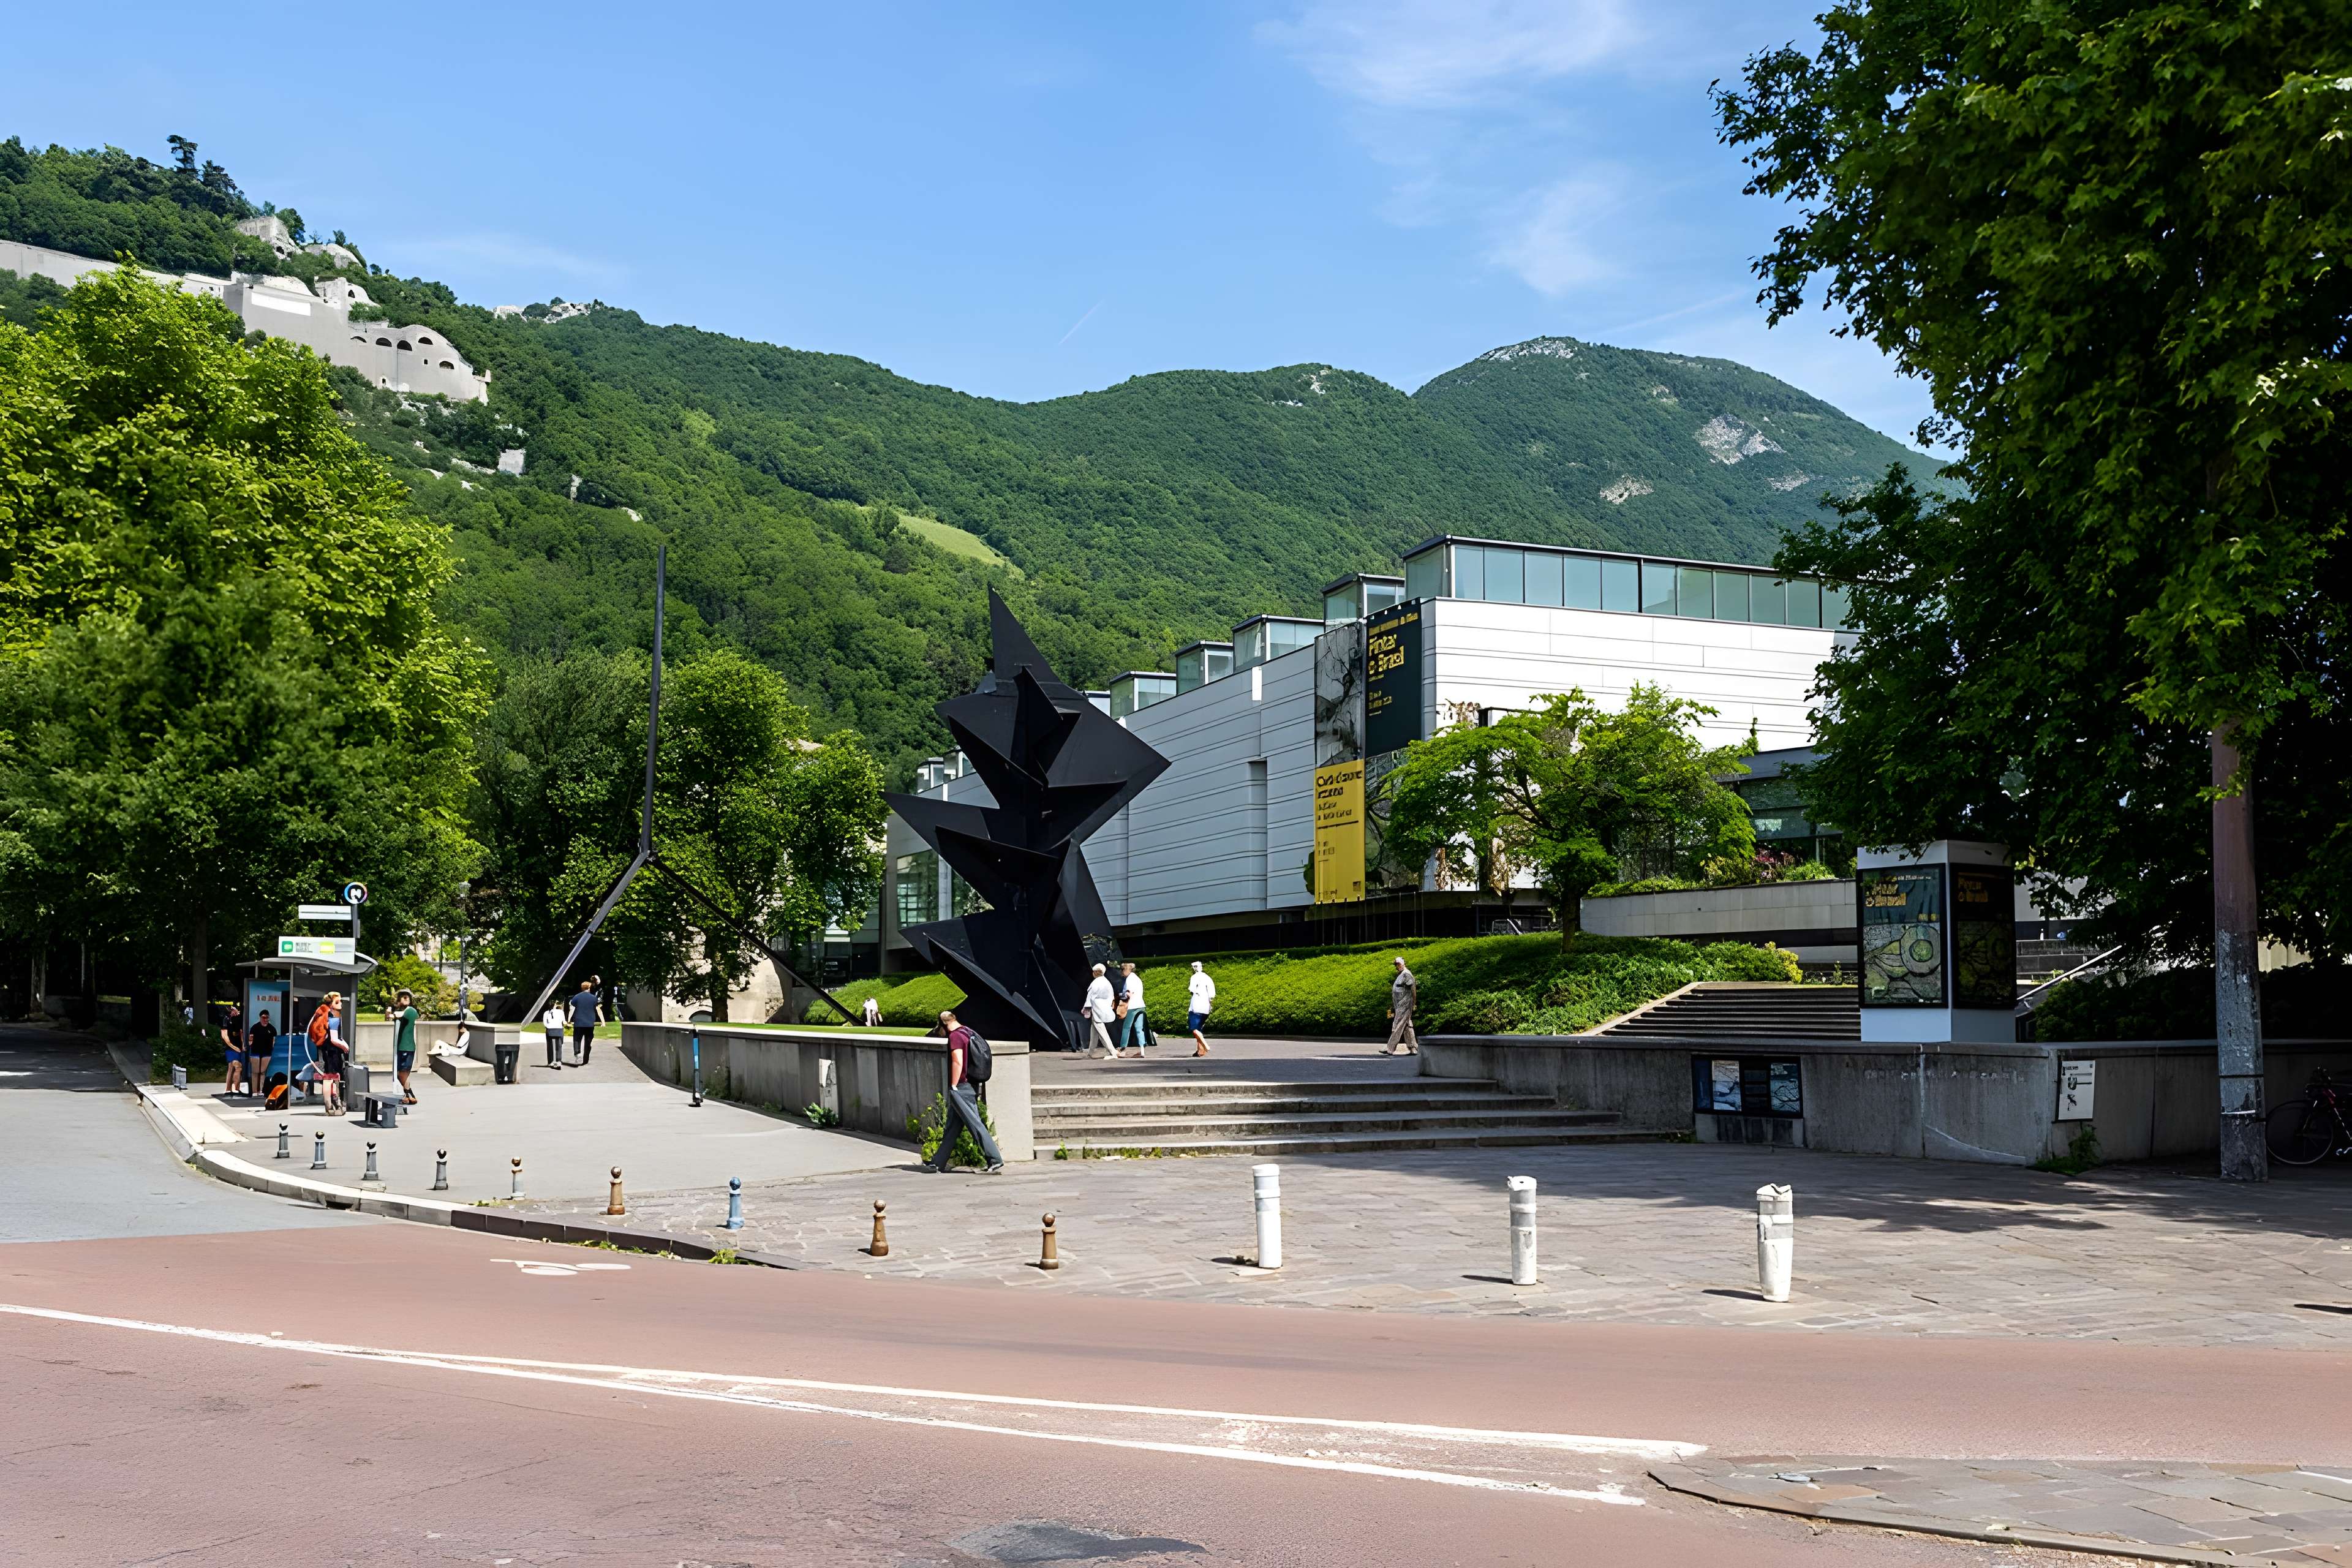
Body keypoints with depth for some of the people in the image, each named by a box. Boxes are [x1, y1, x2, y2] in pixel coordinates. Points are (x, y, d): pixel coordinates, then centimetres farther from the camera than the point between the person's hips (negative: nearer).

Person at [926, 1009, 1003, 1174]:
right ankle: (938, 1165, 21)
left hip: (960, 1088, -10)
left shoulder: (955, 1036, -12)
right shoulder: (968, 1033, 15)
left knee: (976, 1126, -12)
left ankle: (996, 1162, -17)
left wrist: (953, 1086, -16)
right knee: (951, 1129, 14)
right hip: (971, 1087, 10)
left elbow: (958, 1062, -22)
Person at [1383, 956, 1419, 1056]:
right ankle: (1413, 1049, 9)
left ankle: (1390, 1049, -9)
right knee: (1407, 1027, 9)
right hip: (1399, 1005, 10)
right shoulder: (1400, 975, 18)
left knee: (1397, 1026, -9)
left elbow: (1413, 987, -17)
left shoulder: (1406, 974, -12)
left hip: (1404, 1005, -10)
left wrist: (1413, 1002, -14)